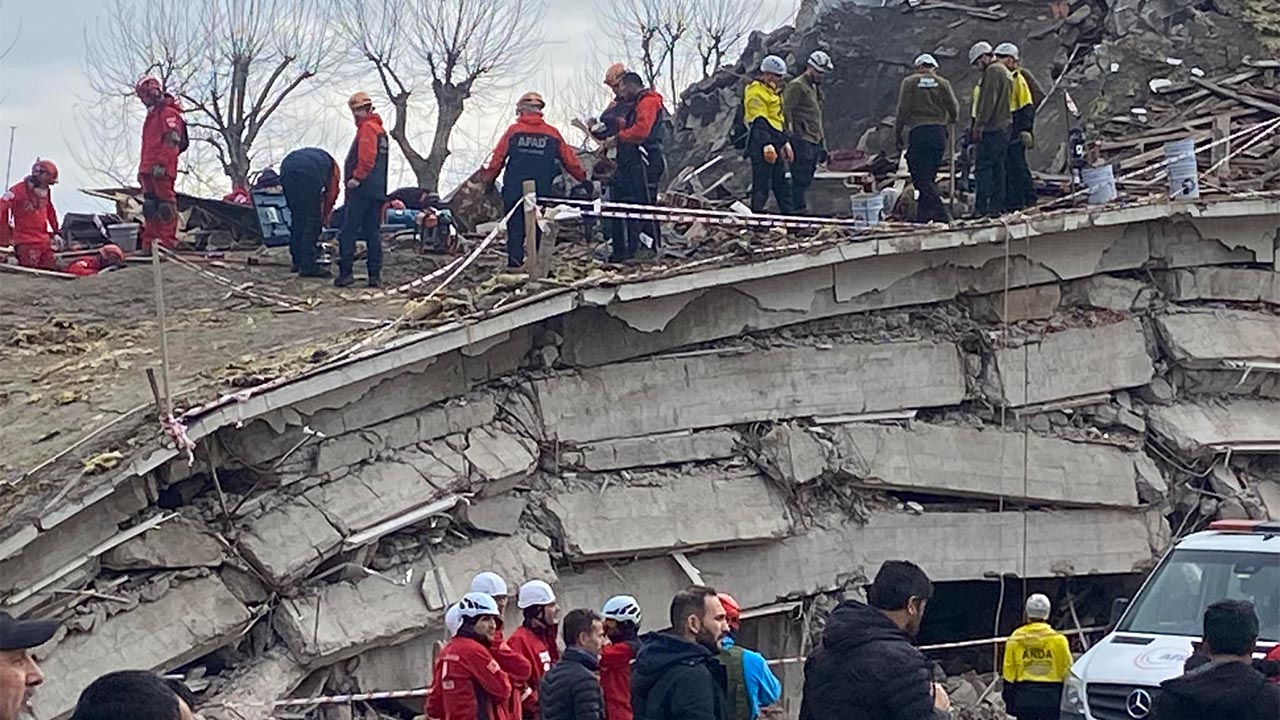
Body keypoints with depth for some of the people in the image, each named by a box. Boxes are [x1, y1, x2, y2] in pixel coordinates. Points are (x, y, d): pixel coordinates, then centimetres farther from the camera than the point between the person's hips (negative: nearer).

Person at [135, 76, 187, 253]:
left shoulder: (168, 113, -6)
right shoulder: (152, 115, 26)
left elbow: (172, 142, -17)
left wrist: (161, 163, -24)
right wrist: (142, 168, 27)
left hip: (162, 170, -10)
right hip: (149, 170, 10)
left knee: (165, 205, -10)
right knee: (150, 207, 9)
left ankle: (168, 242, -12)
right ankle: (149, 243, 11)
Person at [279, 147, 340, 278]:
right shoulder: (332, 165, 31)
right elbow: (331, 195, 25)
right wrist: (324, 220, 36)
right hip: (308, 174, -5)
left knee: (296, 218, 19)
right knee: (313, 220, 4)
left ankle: (298, 262, 24)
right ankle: (308, 266, 1)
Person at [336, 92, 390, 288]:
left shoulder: (367, 127, -8)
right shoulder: (380, 129, 22)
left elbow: (366, 157, -20)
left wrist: (357, 177, -18)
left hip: (362, 189, -9)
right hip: (378, 191, 9)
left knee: (348, 231, -7)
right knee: (373, 233, 8)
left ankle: (345, 272, -12)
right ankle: (375, 275, 5)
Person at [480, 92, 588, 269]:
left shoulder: (513, 131, 0)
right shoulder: (553, 134, 4)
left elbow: (497, 158, 2)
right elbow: (569, 160, 9)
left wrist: (488, 180, 14)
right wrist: (583, 178, 21)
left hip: (514, 190, -1)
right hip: (542, 193, 1)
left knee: (515, 228, 1)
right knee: (539, 229, 9)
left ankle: (515, 263, -6)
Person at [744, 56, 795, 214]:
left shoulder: (773, 91, 21)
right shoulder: (756, 92, -12)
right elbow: (759, 122, -22)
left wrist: (785, 142, 26)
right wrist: (766, 144, -30)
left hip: (774, 145, 10)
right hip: (761, 147, -10)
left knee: (783, 184, 10)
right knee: (762, 186, -8)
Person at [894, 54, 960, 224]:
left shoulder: (909, 82, 4)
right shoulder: (943, 83, 10)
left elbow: (903, 110, -2)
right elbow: (954, 109, 4)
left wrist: (898, 135, 5)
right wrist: (949, 123, 25)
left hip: (918, 133, -4)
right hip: (939, 132, 4)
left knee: (921, 178, -6)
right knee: (928, 177, 11)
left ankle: (941, 215, -20)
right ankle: (922, 217, 11)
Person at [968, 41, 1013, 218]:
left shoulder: (992, 71, -9)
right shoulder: (1006, 73, 22)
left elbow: (988, 101, -17)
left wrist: (979, 125, -17)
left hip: (991, 129, -10)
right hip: (1004, 126, 10)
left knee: (983, 168, -10)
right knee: (998, 169, 10)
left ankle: (982, 207, -14)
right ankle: (997, 206, 9)